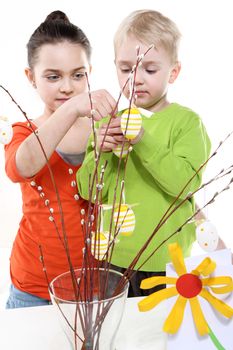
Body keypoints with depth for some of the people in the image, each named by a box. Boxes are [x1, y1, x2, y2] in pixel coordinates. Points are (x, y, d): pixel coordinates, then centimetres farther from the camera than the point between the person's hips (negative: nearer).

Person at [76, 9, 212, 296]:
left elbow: (186, 182, -20)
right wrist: (101, 152, -20)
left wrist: (143, 141, -29)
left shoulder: (186, 121, -6)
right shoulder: (108, 121, 3)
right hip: (113, 255, 3)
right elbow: (89, 191, -2)